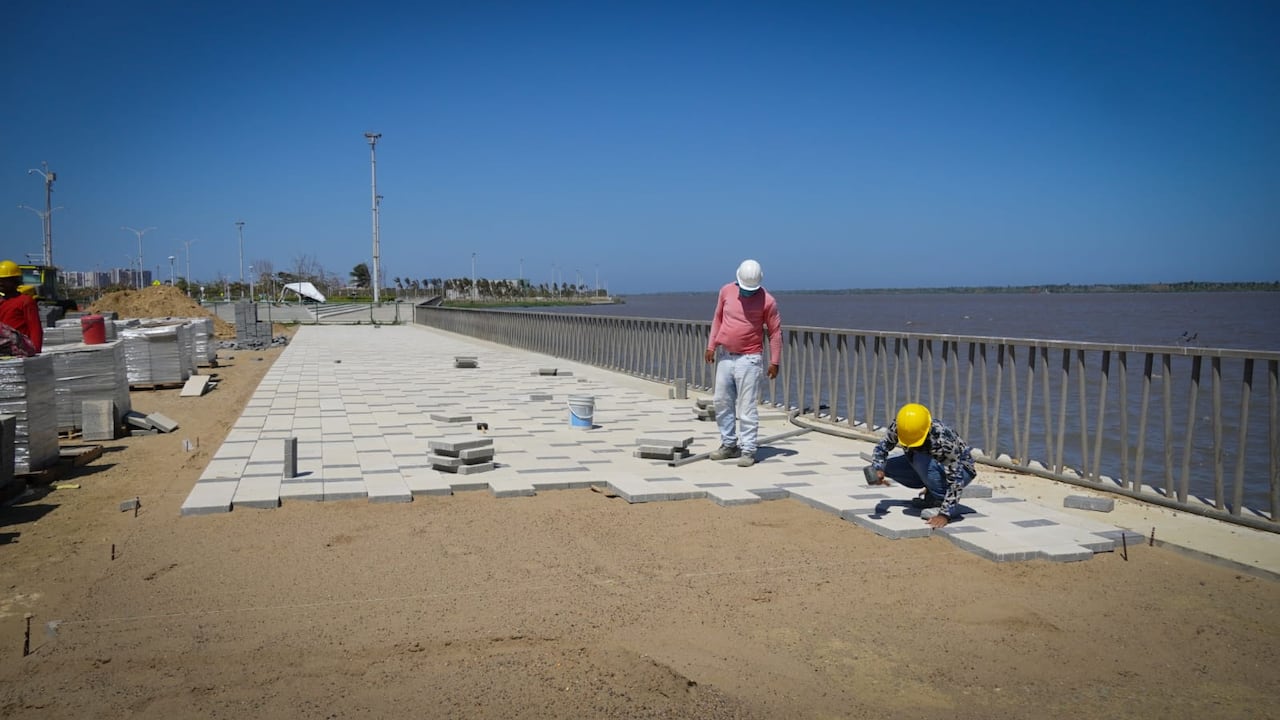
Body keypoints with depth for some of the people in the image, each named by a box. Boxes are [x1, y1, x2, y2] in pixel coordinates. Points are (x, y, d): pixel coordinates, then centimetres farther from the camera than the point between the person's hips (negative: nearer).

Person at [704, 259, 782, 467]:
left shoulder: (767, 301, -9)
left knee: (747, 407, -5)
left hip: (748, 359, -5)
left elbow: (775, 331, -5)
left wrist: (774, 361, -7)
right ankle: (729, 444, 23)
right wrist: (711, 345, 11)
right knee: (722, 402, 10)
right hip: (725, 357, 5)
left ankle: (748, 450, 0)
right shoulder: (726, 291, 3)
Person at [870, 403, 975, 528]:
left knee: (921, 460, -35)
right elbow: (882, 446, -8)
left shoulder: (944, 439, -38)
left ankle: (941, 500, -14)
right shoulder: (897, 427, -24)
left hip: (961, 470, -7)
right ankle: (932, 494, 5)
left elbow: (956, 480, -35)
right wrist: (878, 469, -27)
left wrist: (945, 514, -38)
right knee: (886, 465, -8)